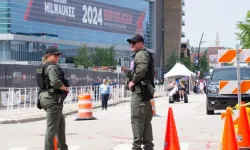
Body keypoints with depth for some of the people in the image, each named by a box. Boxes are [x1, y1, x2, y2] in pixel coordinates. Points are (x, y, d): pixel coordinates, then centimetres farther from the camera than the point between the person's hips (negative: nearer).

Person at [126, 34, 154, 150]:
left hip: (140, 89, -11)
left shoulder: (140, 54, -10)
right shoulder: (147, 54, 22)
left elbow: (142, 68, -29)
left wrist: (133, 81, -18)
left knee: (137, 119, -10)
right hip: (147, 88, 11)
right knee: (146, 120, 12)